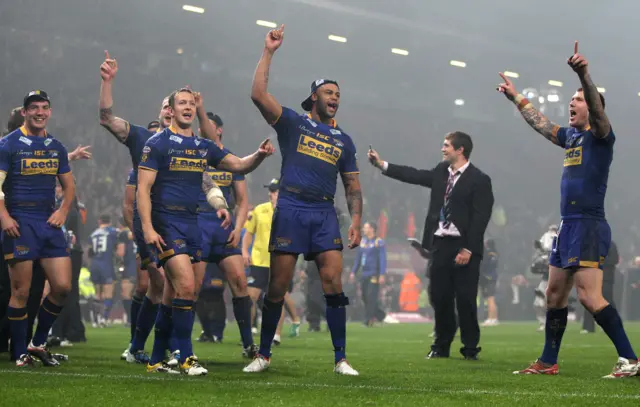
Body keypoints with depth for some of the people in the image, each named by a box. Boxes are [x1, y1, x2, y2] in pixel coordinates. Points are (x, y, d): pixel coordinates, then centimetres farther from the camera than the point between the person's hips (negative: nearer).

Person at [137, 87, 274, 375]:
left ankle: (156, 361, 17)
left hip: (191, 224, 7)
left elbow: (240, 165, 17)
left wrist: (260, 154, -5)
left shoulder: (203, 147, 15)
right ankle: (186, 357, -11)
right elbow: (143, 189, -8)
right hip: (166, 223, -7)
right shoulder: (158, 144, -3)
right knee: (187, 285, -19)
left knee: (173, 294, 9)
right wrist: (147, 228, -19)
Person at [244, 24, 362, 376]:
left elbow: (353, 187, 18)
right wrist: (268, 53, -5)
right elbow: (258, 95, -6)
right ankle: (263, 355, 12)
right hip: (291, 209, -3)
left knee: (334, 285, -8)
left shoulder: (343, 141, 17)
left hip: (325, 214, 3)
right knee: (277, 287, -1)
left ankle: (340, 359, -4)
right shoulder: (292, 123, 7)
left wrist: (355, 221, 3)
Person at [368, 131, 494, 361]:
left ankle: (470, 348, 7)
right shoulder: (441, 172, 12)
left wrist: (468, 249, -17)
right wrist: (382, 165, 8)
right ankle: (441, 346, 18)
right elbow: (415, 176, 12)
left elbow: (480, 218, -12)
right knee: (439, 297, 8)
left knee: (465, 299, -3)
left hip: (464, 247, -6)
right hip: (440, 244, 6)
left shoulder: (479, 180, -8)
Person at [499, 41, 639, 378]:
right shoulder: (570, 136, 15)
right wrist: (516, 98, 37)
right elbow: (540, 124, 31)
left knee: (590, 297, -16)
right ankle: (548, 362, 21)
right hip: (568, 225, 9)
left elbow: (598, 108, -27)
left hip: (590, 226, -9)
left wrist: (584, 75, -43)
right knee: (555, 295, 12)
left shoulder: (599, 135, -7)